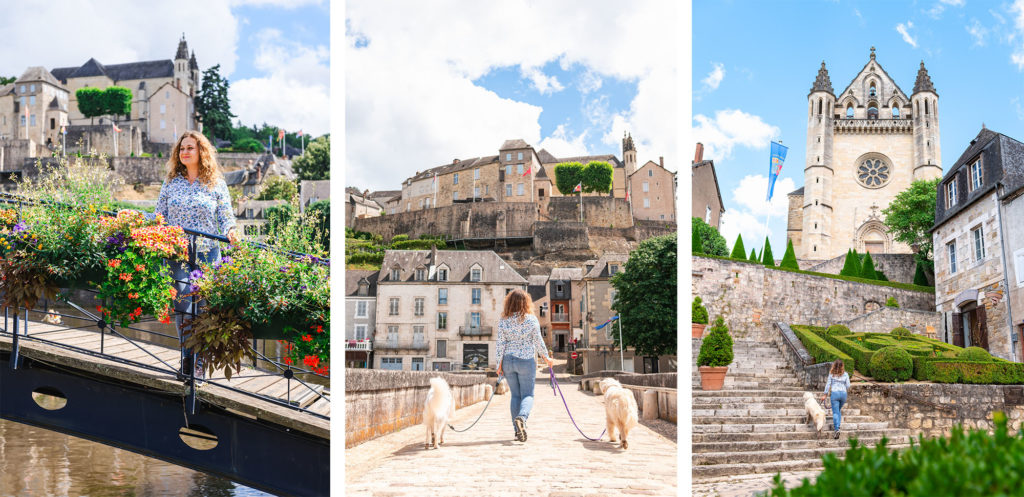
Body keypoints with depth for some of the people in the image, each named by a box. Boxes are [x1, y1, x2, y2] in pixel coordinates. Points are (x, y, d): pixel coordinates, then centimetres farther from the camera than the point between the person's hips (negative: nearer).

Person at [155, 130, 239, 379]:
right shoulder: (171, 183, 10)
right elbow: (160, 217, 13)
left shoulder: (216, 183, 5)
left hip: (208, 254, -1)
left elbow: (226, 216, 3)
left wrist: (230, 232, -16)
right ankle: (187, 358, 6)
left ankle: (200, 362, 9)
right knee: (182, 307, -4)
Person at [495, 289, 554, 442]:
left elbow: (500, 344, -3)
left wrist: (499, 365, 3)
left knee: (515, 395, 13)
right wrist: (547, 358, 11)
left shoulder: (503, 321, -2)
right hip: (527, 361, -2)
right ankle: (521, 417, -27)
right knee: (528, 395, 3)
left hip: (508, 361, 2)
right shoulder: (531, 319, -7)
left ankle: (518, 430, 12)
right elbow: (538, 342, -3)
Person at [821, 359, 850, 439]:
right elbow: (848, 386, 4)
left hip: (834, 393, -2)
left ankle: (837, 429, -15)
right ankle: (837, 425, 14)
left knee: (835, 412, -2)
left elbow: (828, 384, 2)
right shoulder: (845, 374, 4)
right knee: (839, 410, 22)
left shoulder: (831, 374, 1)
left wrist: (824, 394, 8)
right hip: (843, 393, 2)